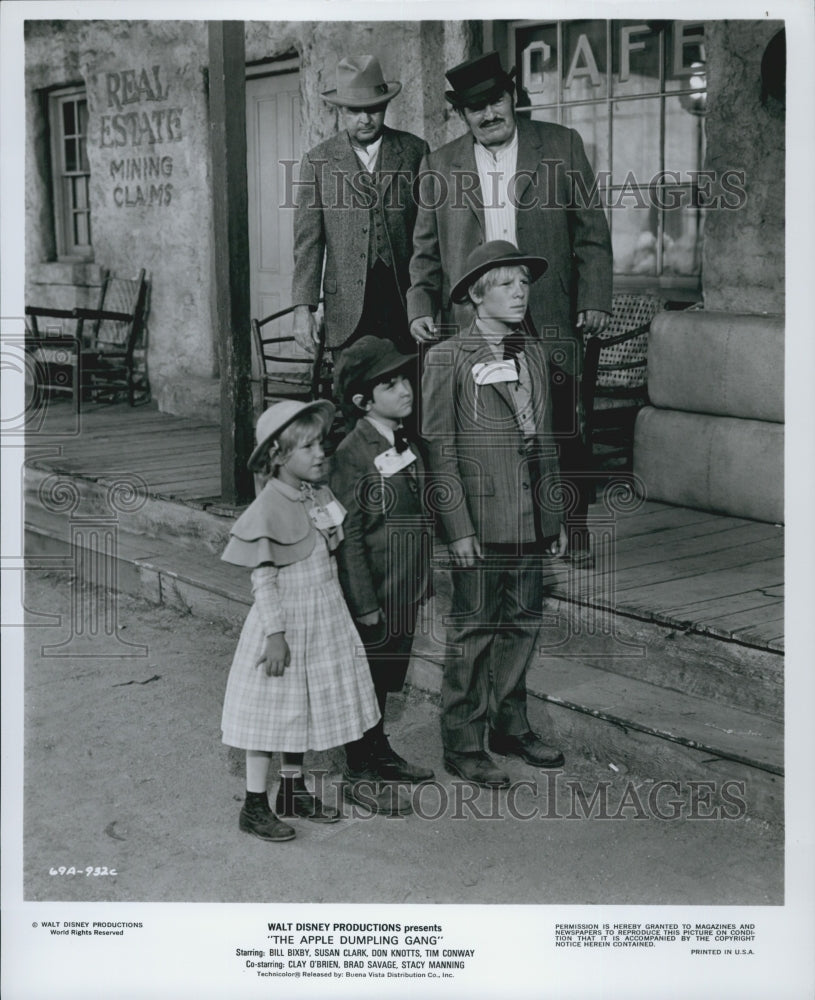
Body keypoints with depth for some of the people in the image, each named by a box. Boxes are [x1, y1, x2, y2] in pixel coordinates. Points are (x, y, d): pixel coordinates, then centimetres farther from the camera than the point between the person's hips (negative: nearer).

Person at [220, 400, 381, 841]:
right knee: (271, 714, 2)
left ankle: (293, 791, 34)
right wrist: (275, 634, -20)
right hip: (284, 622, -7)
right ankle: (254, 806, 14)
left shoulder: (321, 498, 4)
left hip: (323, 623, 8)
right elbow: (263, 578, -18)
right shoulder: (268, 508, -19)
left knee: (304, 709, 18)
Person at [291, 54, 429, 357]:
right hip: (349, 309, 0)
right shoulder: (318, 161, 7)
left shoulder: (415, 151, 8)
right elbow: (308, 241, 4)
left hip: (405, 298, 0)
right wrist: (303, 307, -5)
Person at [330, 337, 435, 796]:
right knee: (365, 679, 6)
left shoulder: (408, 441, 8)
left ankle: (378, 749, 37)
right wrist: (364, 602, -17)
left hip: (405, 588, 8)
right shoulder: (353, 453, -17)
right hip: (373, 591, -8)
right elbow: (349, 535, -17)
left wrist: (423, 580, 17)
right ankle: (360, 770, 19)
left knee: (387, 673, 21)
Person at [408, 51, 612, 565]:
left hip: (550, 324, -1)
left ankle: (577, 533, 20)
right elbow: (426, 249, 13)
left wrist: (595, 300, -3)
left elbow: (591, 231, 5)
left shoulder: (561, 146, 6)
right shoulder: (440, 165, 10)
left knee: (564, 432, 5)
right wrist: (420, 307, 0)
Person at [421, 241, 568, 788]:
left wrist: (557, 514, 15)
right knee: (475, 629, 1)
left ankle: (511, 726, 30)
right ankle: (463, 744, 14)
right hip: (481, 519, -6)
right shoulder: (447, 358, -7)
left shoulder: (534, 351, 12)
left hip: (532, 516, 6)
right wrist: (458, 527, -14)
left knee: (523, 621, 13)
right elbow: (439, 449, -9)